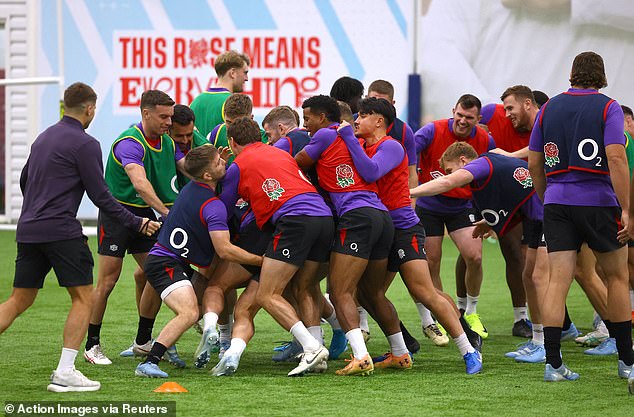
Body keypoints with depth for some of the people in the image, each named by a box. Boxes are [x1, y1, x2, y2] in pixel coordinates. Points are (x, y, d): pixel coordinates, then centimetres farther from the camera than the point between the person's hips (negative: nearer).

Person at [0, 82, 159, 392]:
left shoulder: (44, 137, 16)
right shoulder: (85, 144, -8)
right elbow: (101, 197, -9)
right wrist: (137, 224, -1)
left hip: (28, 231, 7)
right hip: (61, 232, -7)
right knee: (83, 297, 1)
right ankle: (64, 373, -6)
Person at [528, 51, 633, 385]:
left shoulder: (549, 108, 9)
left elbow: (534, 163, 10)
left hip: (557, 202, 3)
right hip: (598, 201, -3)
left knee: (558, 280, -1)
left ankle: (553, 363, -10)